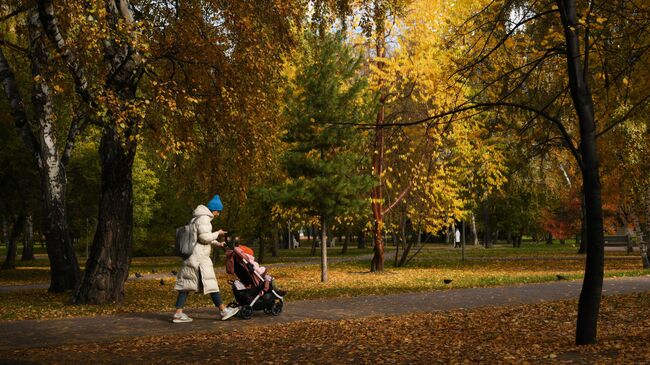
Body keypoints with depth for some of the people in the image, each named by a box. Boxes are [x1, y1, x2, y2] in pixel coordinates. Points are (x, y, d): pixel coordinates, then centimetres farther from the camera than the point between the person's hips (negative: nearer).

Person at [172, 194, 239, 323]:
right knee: (210, 283, -3)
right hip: (199, 258, -10)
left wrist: (217, 244, 14)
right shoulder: (204, 218, -12)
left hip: (191, 257, 10)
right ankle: (224, 311, 5)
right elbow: (204, 237, -19)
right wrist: (217, 233, -6)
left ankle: (178, 313, 3)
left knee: (186, 284, 6)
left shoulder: (198, 218, 21)